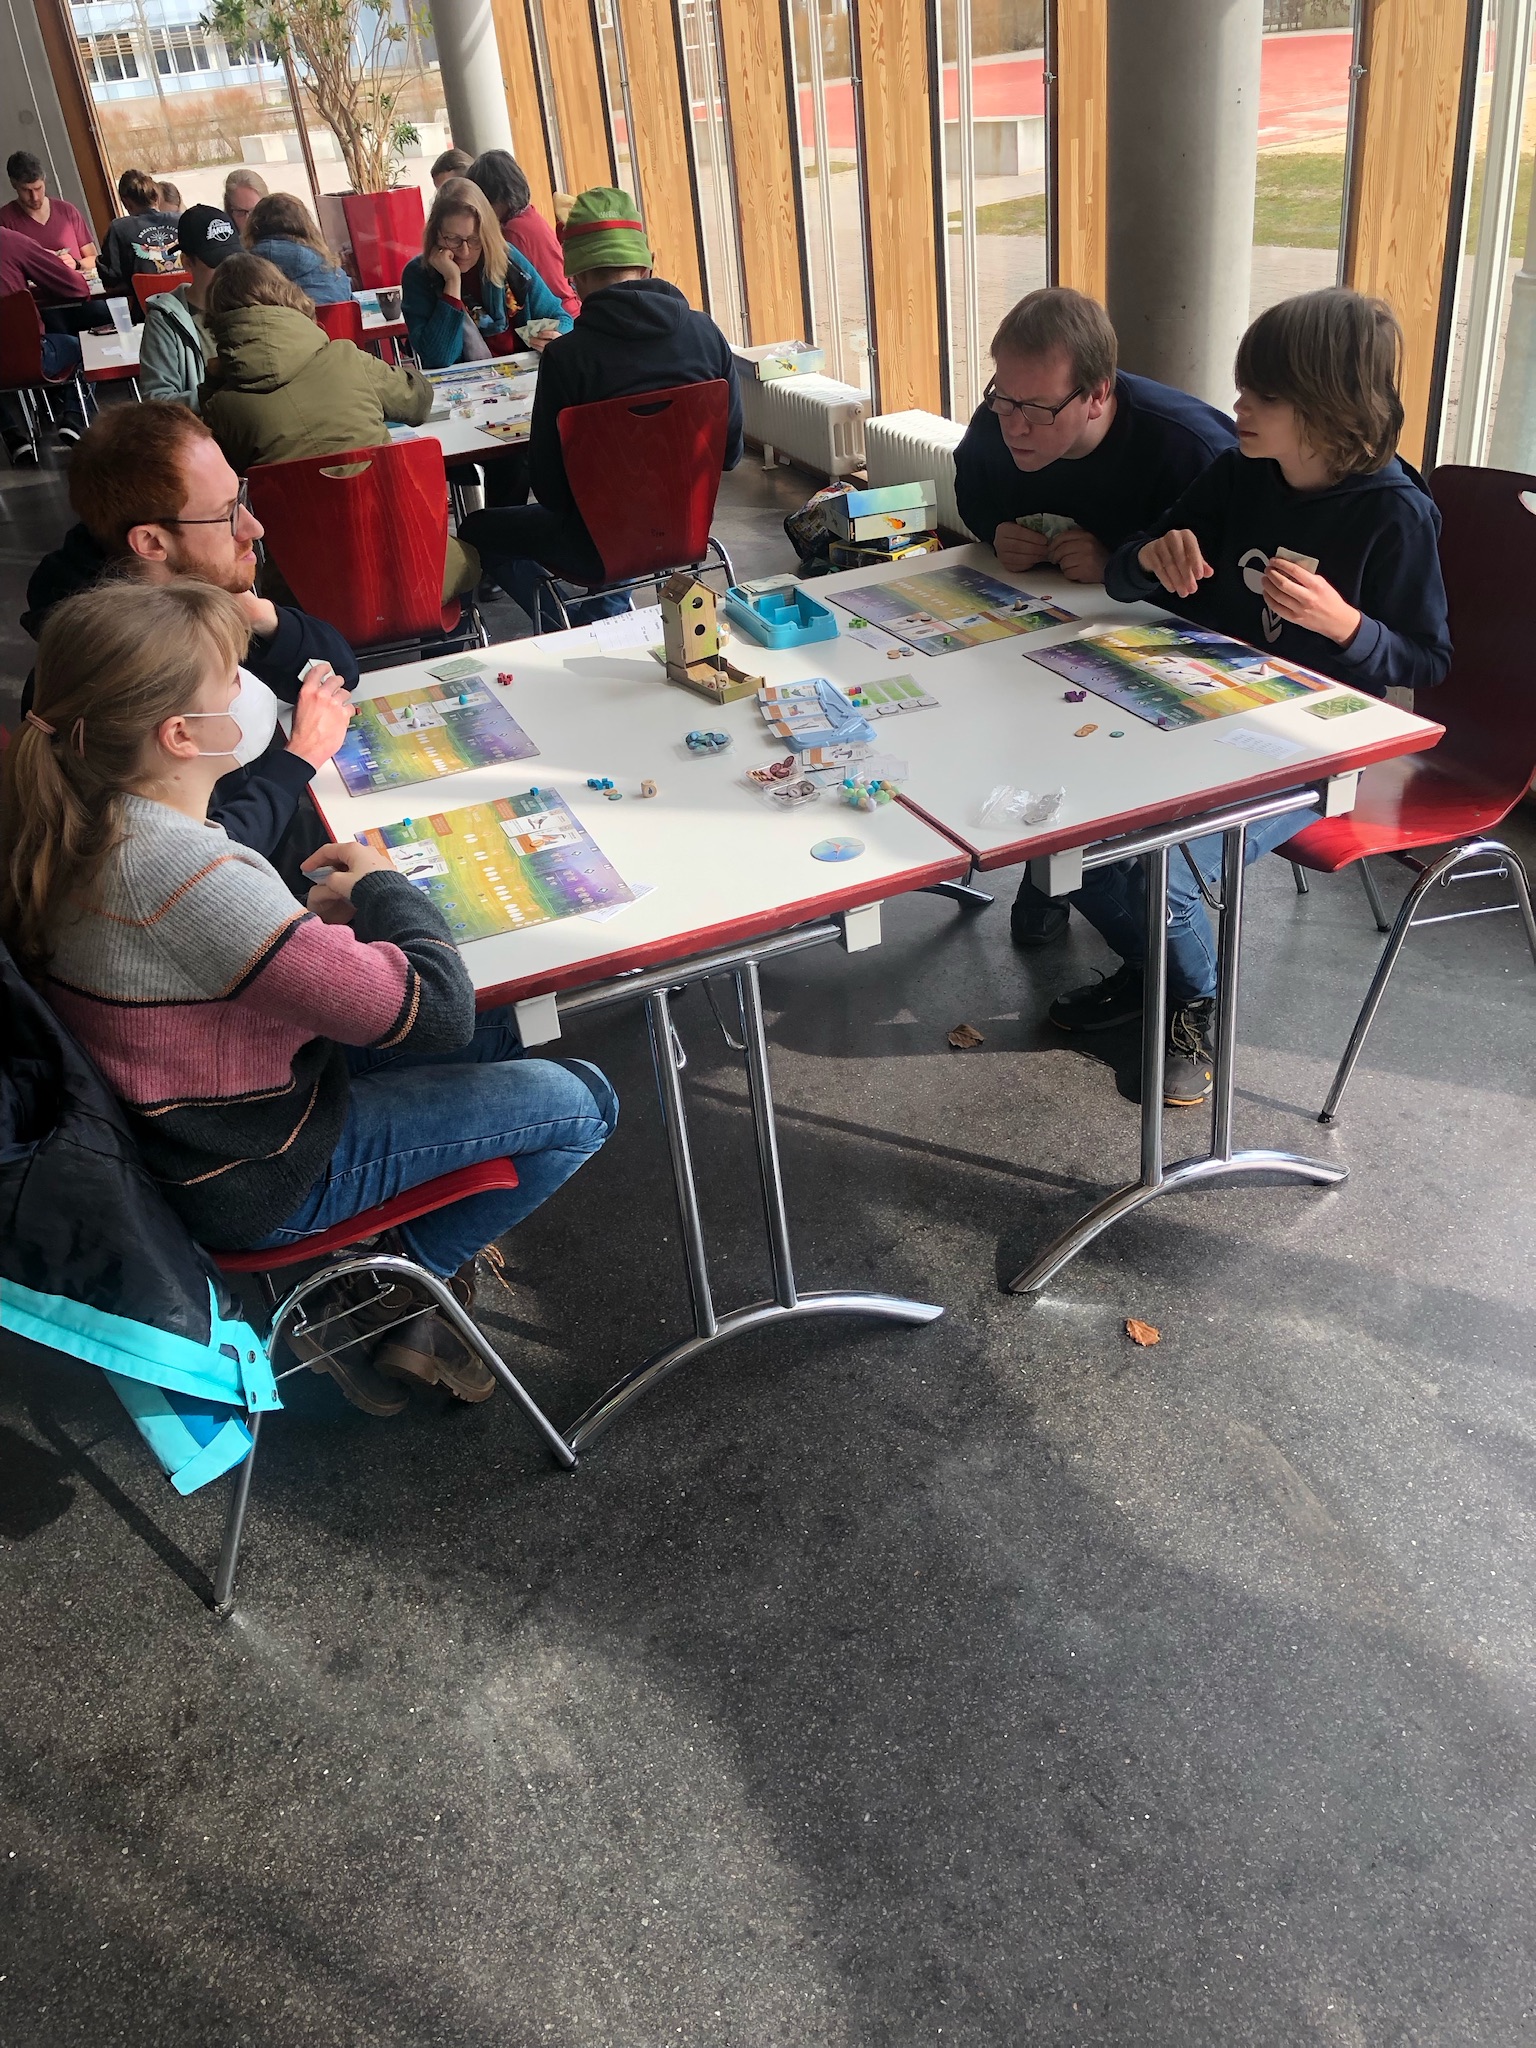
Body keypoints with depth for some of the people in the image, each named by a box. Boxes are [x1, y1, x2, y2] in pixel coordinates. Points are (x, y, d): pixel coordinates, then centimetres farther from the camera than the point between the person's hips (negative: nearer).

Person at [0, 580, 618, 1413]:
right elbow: (434, 1007, -32)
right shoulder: (197, 880, -36)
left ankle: (427, 1276, 17)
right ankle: (386, 1303, 10)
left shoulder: (89, 822, -6)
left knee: (495, 1032, 17)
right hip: (250, 1180, -9)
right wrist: (381, 887, -15)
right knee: (577, 1102, -7)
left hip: (179, 1122, 10)